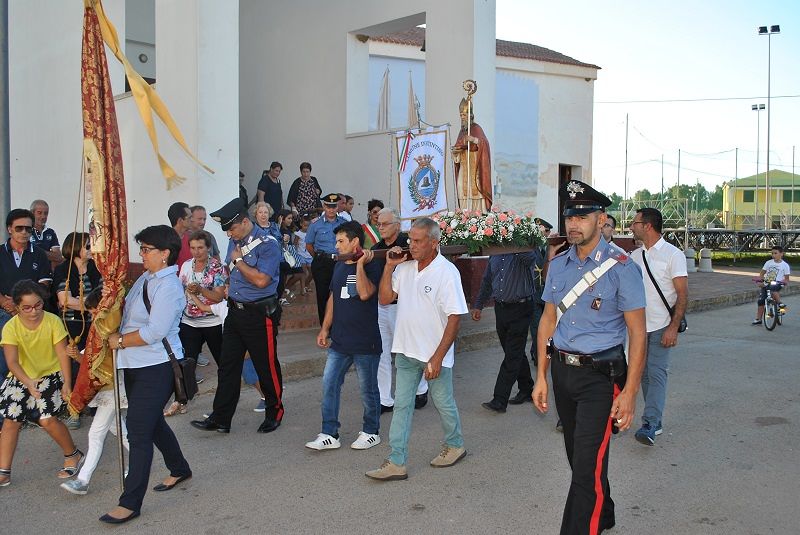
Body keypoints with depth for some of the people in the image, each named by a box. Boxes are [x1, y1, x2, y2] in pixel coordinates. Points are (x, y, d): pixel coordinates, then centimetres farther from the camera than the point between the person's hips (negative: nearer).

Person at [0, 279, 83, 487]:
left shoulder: (53, 321, -16)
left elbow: (63, 354, -13)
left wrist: (67, 383, -20)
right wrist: (28, 382, -41)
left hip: (50, 375, -2)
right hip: (20, 378, 2)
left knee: (47, 419, -15)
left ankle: (73, 455, 8)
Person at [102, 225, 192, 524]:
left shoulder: (168, 287, -18)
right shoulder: (145, 278, 10)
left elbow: (154, 332, -23)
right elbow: (130, 316, 20)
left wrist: (120, 341, -12)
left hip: (156, 368, -10)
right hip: (136, 365, 10)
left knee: (139, 430, -6)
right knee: (152, 422, 21)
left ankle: (130, 503, 3)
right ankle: (179, 469, 41)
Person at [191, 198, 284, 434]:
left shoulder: (267, 244, -14)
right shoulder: (234, 242, 10)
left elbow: (261, 280, -23)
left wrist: (239, 260, -12)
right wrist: (229, 286, 9)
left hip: (260, 314, -7)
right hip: (235, 310, 8)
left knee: (266, 366, 5)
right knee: (227, 365, 8)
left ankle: (274, 412, 25)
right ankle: (220, 419, 14)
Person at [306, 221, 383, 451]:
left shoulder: (371, 266, -11)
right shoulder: (339, 267, 11)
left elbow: (365, 293, -30)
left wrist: (360, 264, -23)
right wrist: (325, 328, 14)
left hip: (365, 342, -7)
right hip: (339, 340, 7)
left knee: (368, 389, 7)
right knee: (329, 385, 5)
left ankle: (371, 432, 23)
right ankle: (329, 434, 14)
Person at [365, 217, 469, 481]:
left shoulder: (446, 272, -16)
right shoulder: (405, 267, 2)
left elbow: (454, 318, -17)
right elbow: (384, 299, 6)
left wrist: (438, 357, -19)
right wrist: (389, 267, -5)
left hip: (435, 353, -5)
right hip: (406, 350, 6)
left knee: (443, 403, 13)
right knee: (401, 405, 7)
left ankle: (455, 445, 37)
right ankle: (396, 463, 13)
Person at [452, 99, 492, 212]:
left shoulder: (476, 128, -4)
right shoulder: (462, 130, 17)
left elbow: (485, 143, -19)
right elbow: (457, 147, 21)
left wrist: (474, 139, -37)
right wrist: (454, 151, -2)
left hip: (474, 167, -7)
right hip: (463, 167, 7)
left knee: (474, 191, -12)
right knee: (463, 190, 1)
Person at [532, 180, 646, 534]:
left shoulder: (621, 268, -11)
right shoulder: (558, 265, 6)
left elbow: (637, 332, -11)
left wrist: (629, 392, -15)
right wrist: (541, 377, 9)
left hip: (601, 376, -6)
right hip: (562, 371, 6)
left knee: (588, 467, -8)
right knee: (578, 458, 20)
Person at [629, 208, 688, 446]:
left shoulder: (673, 254, -8)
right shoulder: (635, 256, 10)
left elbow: (683, 294, -11)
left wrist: (673, 327, -16)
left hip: (661, 327, -6)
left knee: (657, 373, -10)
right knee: (644, 373, 9)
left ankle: (650, 426, -13)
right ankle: (655, 420, 18)